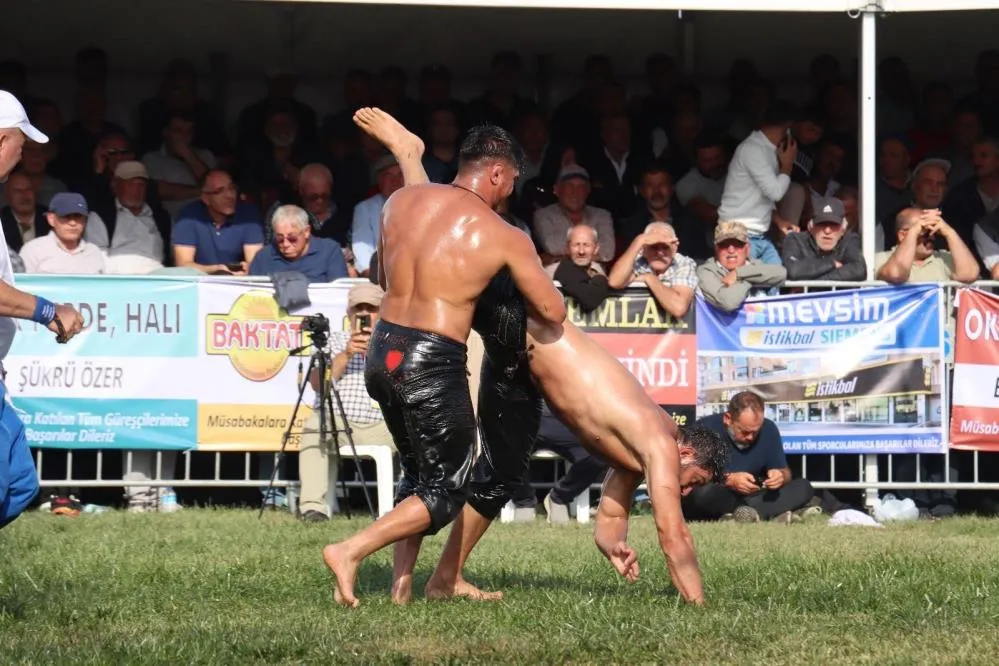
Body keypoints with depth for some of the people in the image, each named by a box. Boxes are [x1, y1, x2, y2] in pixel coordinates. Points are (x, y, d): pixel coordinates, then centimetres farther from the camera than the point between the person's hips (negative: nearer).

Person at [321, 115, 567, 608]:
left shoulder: (401, 202, 7)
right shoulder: (505, 238, -6)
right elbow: (553, 312, 2)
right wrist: (529, 280, 23)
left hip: (382, 351, 6)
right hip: (433, 364, -6)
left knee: (417, 473, 24)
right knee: (445, 492, 6)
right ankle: (349, 552, -9)